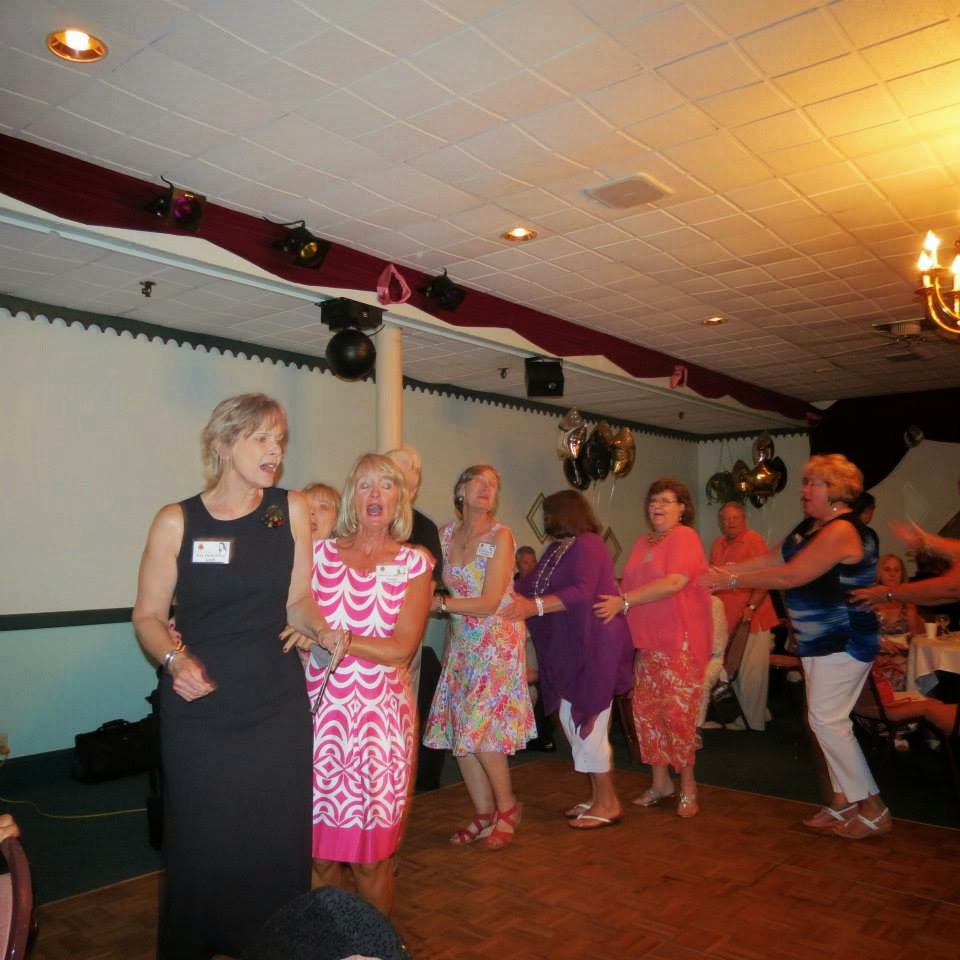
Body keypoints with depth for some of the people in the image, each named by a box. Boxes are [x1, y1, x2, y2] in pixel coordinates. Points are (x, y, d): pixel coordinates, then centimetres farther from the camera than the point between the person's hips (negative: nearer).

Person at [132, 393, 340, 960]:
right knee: (202, 845, 8)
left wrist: (321, 631, -11)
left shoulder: (292, 510, 1)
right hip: (200, 708, -1)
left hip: (277, 706, 2)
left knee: (278, 842, 7)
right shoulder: (177, 520, -4)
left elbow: (297, 600, 8)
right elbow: (148, 615, 1)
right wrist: (175, 660, -16)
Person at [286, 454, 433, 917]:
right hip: (322, 710, 1)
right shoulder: (321, 553, 4)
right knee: (319, 848, 7)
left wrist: (332, 638, -18)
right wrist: (307, 637, -12)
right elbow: (296, 622, 10)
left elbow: (402, 648, -8)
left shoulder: (414, 563, 1)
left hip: (382, 716, -1)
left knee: (371, 855, 4)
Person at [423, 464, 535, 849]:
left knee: (481, 728, -8)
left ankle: (506, 806, 17)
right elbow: (436, 585, 10)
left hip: (496, 641, -5)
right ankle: (484, 813, 22)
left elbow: (489, 602, -15)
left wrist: (440, 603, -13)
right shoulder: (446, 534, 5)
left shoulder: (500, 536, -11)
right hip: (460, 642, 5)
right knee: (457, 730, 5)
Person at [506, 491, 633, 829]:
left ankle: (608, 803, 10)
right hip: (568, 649, 9)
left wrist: (534, 606, -35)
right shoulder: (557, 549, 14)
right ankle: (597, 796, 25)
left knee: (586, 723, -5)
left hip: (593, 647, -9)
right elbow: (529, 586, 10)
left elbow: (581, 592, -28)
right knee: (571, 720, 12)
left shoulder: (587, 544, -14)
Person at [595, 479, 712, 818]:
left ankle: (688, 786, 12)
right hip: (648, 641, 7)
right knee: (646, 710, 8)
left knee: (677, 713, -5)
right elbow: (632, 587, 19)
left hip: (681, 641, -7)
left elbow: (674, 582, -20)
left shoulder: (685, 537, -8)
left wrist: (625, 601, -20)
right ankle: (660, 782, 22)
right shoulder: (643, 543, 15)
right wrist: (618, 601, -1)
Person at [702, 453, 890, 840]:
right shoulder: (812, 525, 10)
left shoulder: (841, 531, -21)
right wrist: (724, 571, 1)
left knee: (827, 720, -7)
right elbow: (772, 559, 10)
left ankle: (873, 809, 5)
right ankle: (843, 802, 21)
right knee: (829, 720, 12)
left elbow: (790, 576, -24)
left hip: (843, 641, -9)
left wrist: (732, 581, -18)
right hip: (819, 639, 9)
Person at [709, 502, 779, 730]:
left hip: (752, 618, -7)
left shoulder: (754, 540, -10)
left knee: (751, 672, -1)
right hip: (727, 619, 7)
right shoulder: (718, 545, 10)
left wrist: (751, 607, -22)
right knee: (732, 670, 12)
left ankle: (752, 720, 11)